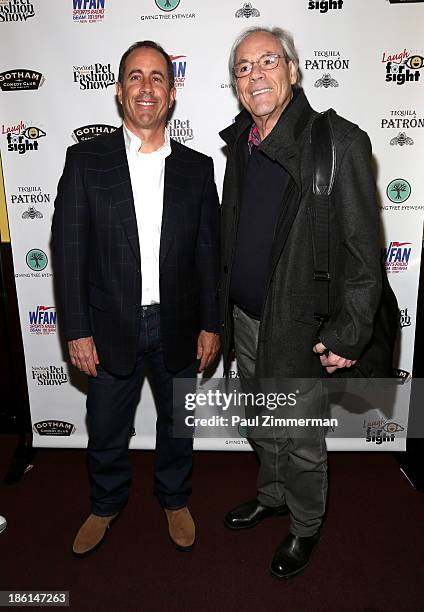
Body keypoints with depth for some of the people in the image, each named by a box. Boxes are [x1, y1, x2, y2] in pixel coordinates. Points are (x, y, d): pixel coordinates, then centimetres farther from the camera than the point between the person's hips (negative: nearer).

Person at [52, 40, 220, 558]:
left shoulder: (197, 167, 1)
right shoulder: (85, 160, -4)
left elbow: (208, 253, 2)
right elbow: (69, 251, -6)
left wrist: (210, 325, 0)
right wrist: (77, 331, -8)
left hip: (177, 327, 2)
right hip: (110, 327, -1)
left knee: (177, 425, 19)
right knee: (106, 431, 16)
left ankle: (174, 500, 46)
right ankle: (105, 506, 45)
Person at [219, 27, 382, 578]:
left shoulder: (339, 142, -14)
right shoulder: (239, 142, 7)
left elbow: (363, 251, -15)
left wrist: (348, 334, -16)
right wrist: (221, 312, 15)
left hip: (299, 328, -6)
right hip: (245, 320, 7)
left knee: (301, 441, 12)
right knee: (262, 427, 24)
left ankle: (306, 527, 39)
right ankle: (272, 496, 50)